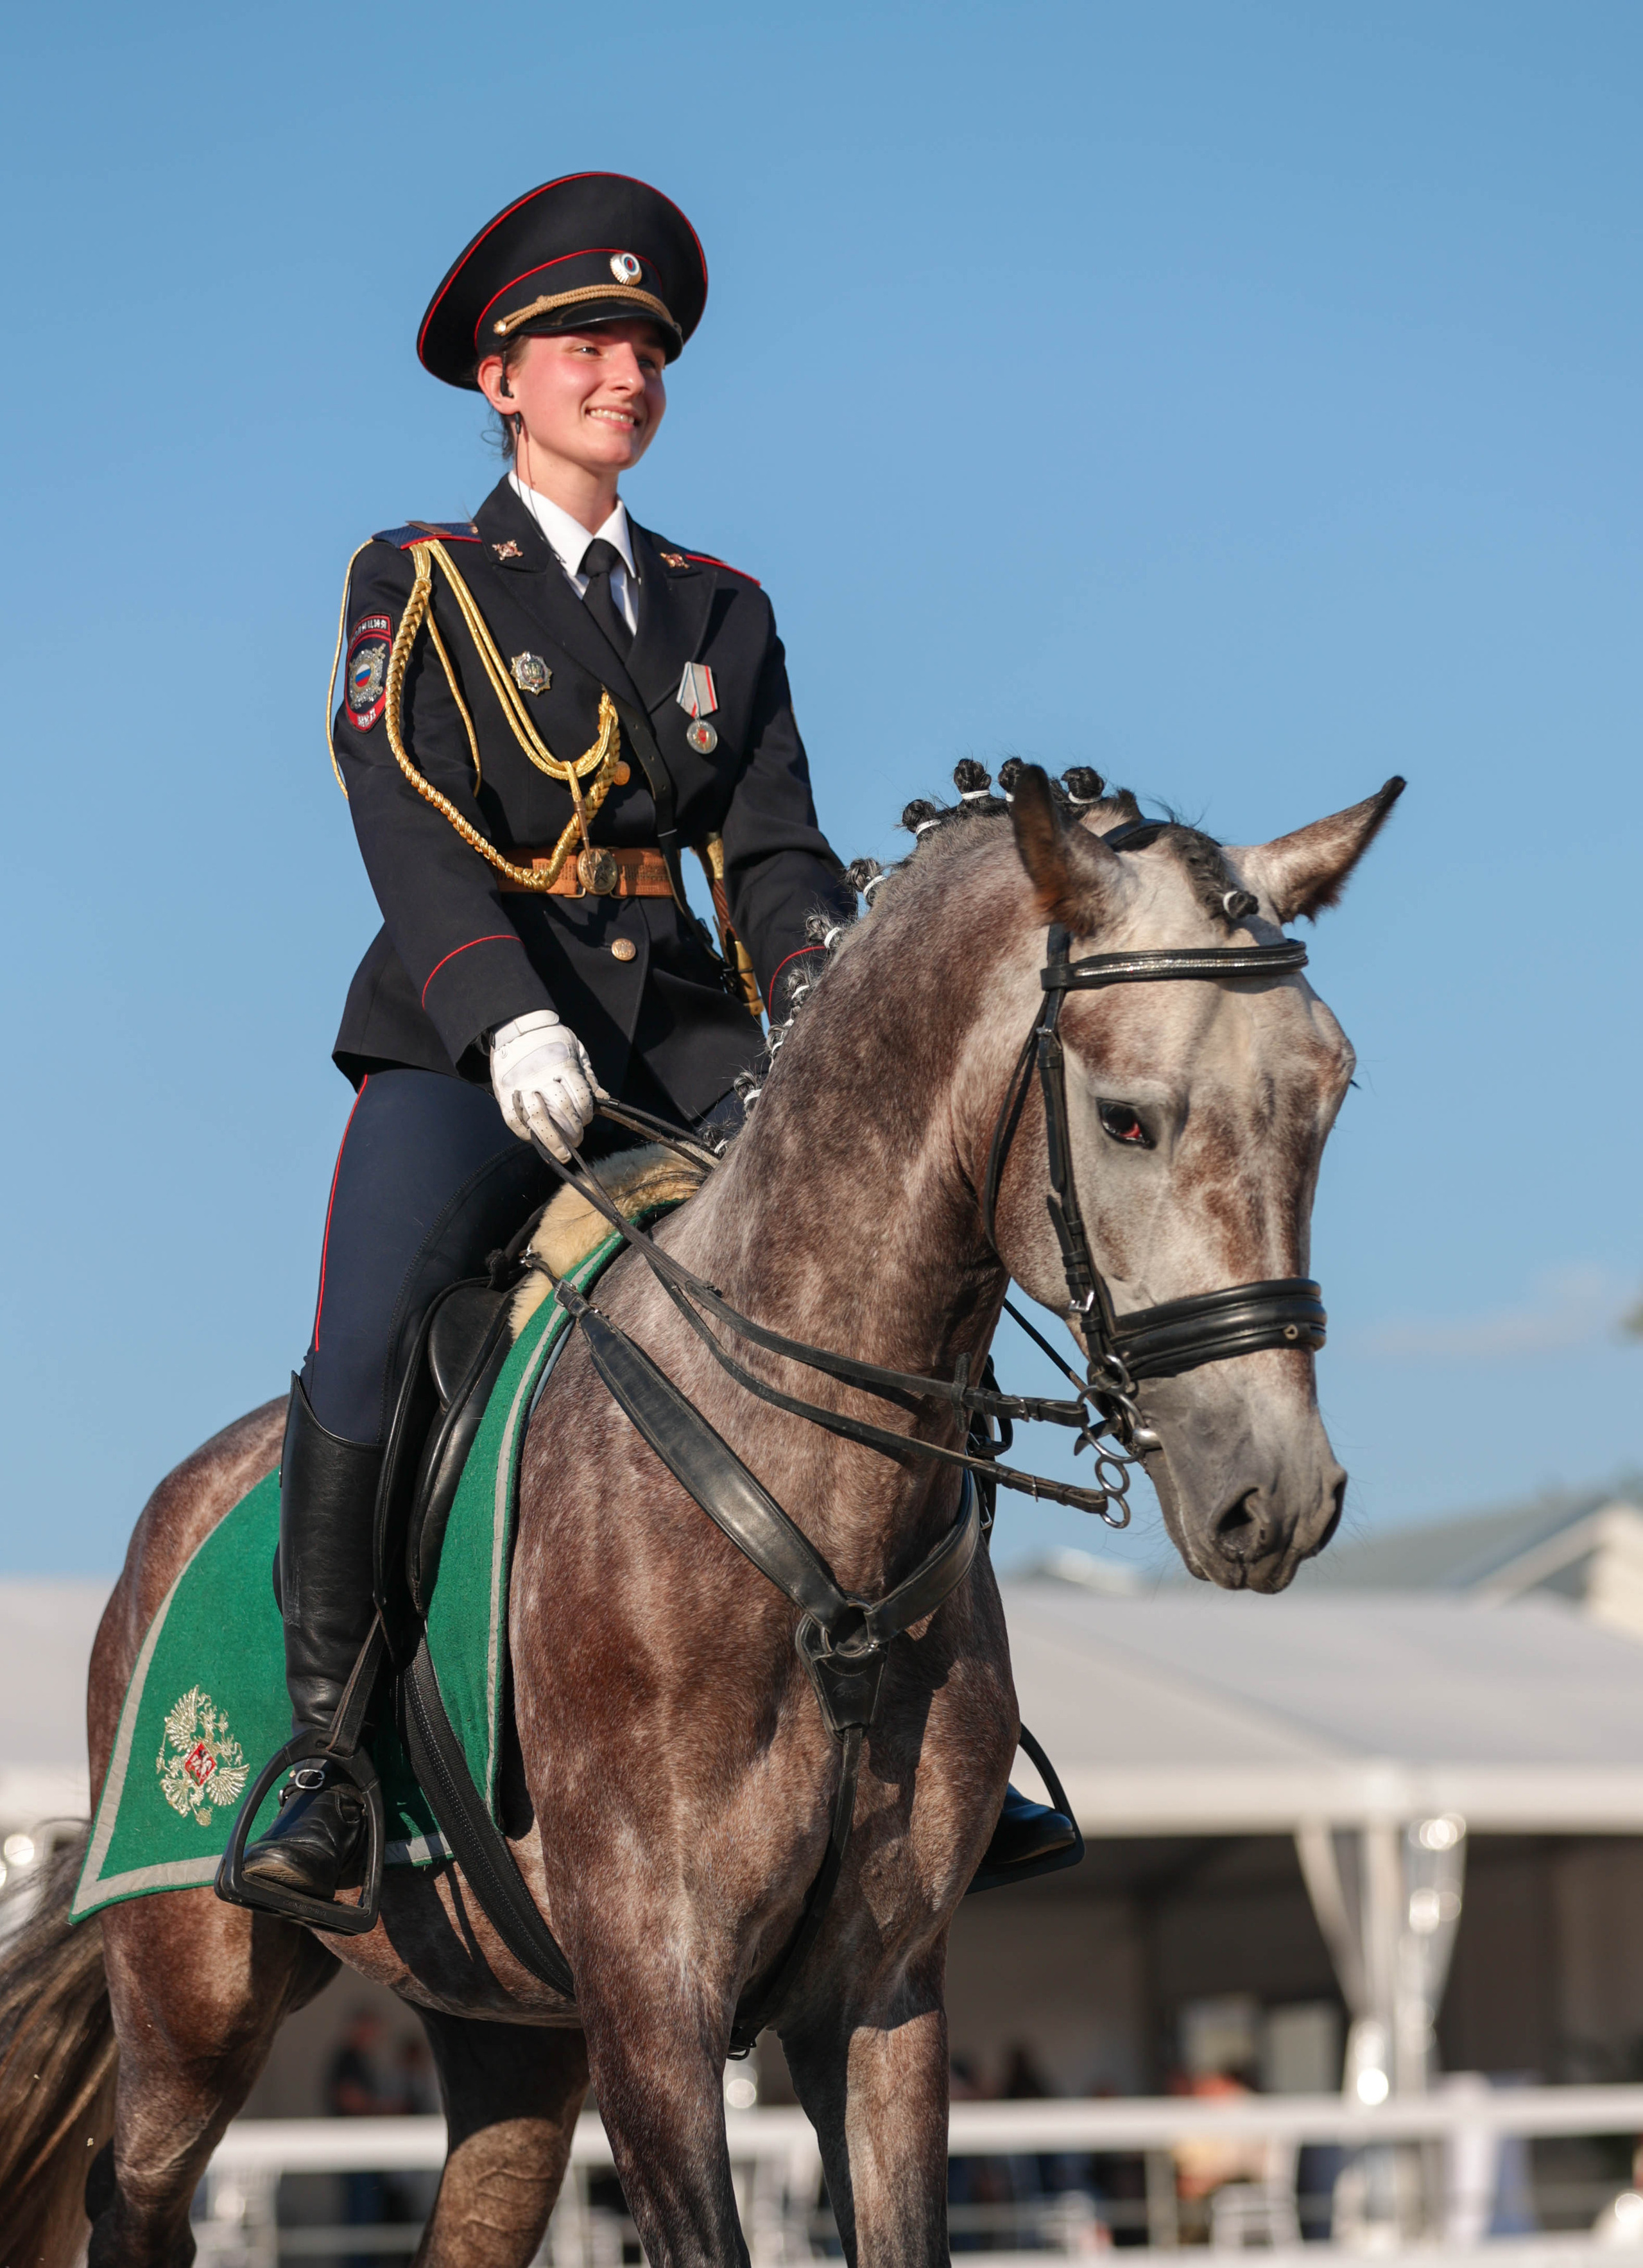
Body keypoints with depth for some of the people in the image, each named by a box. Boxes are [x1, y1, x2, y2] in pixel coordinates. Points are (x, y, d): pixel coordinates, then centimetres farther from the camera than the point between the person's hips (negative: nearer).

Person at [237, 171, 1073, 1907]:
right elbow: (409, 823, -9)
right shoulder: (416, 588, 7)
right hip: (464, 1047, -4)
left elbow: (773, 852, 10)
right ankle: (326, 1753, -16)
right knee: (367, 1345, -26)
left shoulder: (722, 615, 19)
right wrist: (509, 1017, -27)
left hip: (677, 1042, 4)